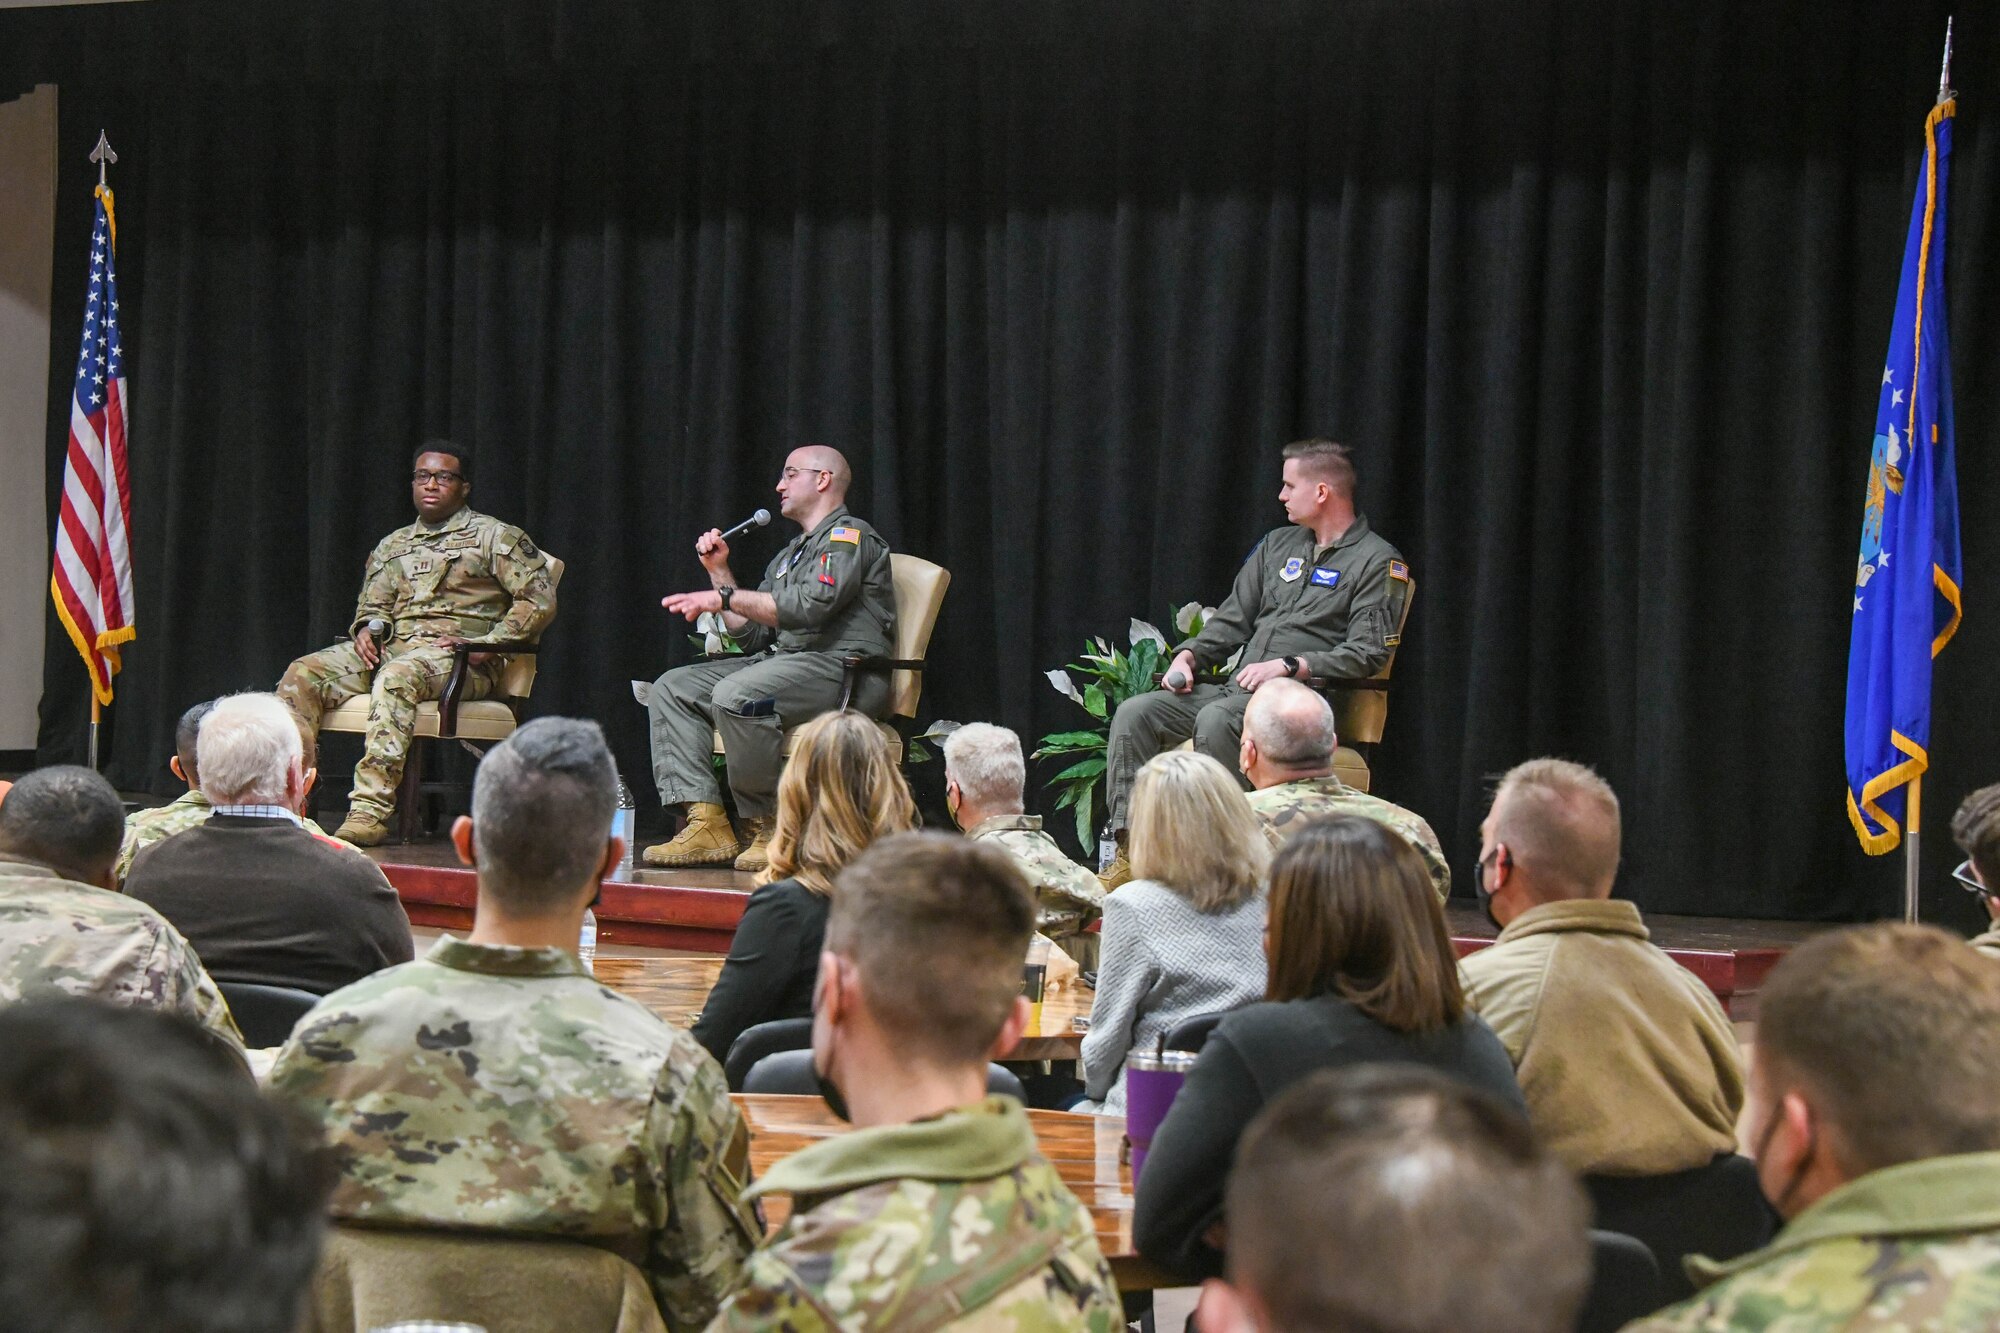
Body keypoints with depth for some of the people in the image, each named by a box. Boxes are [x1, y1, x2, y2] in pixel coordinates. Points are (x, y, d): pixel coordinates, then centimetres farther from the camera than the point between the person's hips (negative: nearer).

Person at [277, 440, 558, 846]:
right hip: (391, 647, 6)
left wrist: (485, 644, -11)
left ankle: (371, 810, -47)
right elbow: (373, 606, 27)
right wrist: (366, 629, 2)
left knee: (396, 676, -39)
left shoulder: (494, 537, 7)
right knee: (303, 673, -18)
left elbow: (539, 600, -1)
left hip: (458, 658, -6)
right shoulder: (393, 546, 25)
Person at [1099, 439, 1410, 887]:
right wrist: (1190, 656, 4)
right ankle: (1128, 848, -16)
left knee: (1216, 720, -37)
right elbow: (1232, 618, 23)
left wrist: (1288, 665, -18)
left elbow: (1369, 652, -11)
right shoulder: (1278, 544, 22)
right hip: (1239, 685, 8)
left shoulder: (1377, 561, -1)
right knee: (1135, 713, -13)